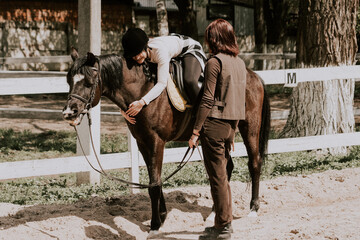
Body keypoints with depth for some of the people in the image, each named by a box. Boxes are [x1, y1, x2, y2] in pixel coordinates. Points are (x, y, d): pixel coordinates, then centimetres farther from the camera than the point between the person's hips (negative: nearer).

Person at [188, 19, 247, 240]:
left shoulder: (215, 62, -14)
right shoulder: (240, 63, 10)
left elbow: (207, 100, -16)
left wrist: (196, 131, -12)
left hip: (215, 124, -8)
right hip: (231, 124, 8)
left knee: (217, 176, 0)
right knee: (223, 174, 18)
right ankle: (225, 221, 24)